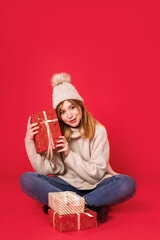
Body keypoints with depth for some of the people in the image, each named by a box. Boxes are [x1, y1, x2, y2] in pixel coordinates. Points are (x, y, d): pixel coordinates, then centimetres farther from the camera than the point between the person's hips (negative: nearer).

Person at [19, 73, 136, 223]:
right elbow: (45, 170, -10)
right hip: (68, 185, 2)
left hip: (95, 186, -2)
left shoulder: (98, 131, -10)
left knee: (127, 183, -31)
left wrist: (69, 154, -21)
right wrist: (30, 141, -19)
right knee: (26, 179, -21)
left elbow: (96, 174, -11)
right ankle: (94, 206, -26)